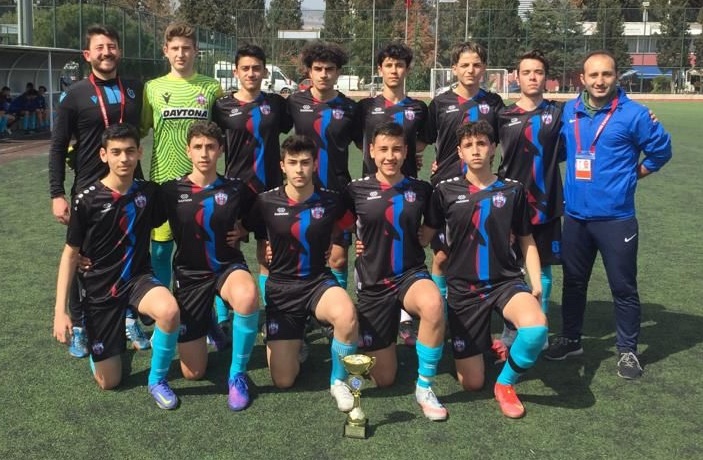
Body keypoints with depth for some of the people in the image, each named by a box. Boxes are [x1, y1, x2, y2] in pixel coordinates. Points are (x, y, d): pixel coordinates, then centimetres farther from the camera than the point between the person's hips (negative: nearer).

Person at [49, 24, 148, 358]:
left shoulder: (136, 90, 4)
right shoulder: (74, 95, -4)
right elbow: (58, 148, -3)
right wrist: (57, 194, -9)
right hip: (89, 190, -2)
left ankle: (130, 320, 25)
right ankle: (78, 328, 19)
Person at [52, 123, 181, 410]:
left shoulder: (149, 192, -6)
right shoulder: (87, 200, -14)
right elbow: (70, 254, -6)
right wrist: (60, 310, -11)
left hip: (138, 277, 1)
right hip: (100, 289, -1)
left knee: (169, 311, -36)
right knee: (109, 382, 3)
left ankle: (157, 380, -9)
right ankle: (114, 337, 38)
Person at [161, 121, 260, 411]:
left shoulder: (236, 190, -4)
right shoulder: (171, 191, -5)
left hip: (228, 267, 0)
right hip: (190, 274, 1)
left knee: (247, 297, -41)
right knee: (192, 373, 0)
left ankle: (238, 374, -17)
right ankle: (206, 320, 35)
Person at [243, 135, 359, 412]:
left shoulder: (331, 201, -7)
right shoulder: (267, 202, -7)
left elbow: (344, 226, 15)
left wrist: (327, 244, 3)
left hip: (319, 282, 0)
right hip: (281, 288, 0)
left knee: (346, 315, -38)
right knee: (283, 381, -5)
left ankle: (339, 381, -9)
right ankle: (293, 342, 30)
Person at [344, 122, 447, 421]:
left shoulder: (421, 190, 1)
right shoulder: (356, 191, -3)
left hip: (411, 275, 0)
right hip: (373, 284, 0)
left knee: (434, 306, -38)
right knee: (384, 379, 3)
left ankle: (425, 387, -17)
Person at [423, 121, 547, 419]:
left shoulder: (512, 190, 2)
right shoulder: (445, 191, -1)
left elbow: (526, 240, 9)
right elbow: (425, 236, 5)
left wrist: (536, 284, 0)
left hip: (506, 282, 0)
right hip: (463, 288, 0)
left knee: (536, 326, -35)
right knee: (471, 384, 2)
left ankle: (505, 383, -5)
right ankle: (484, 342, 38)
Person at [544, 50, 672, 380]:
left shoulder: (632, 113, -10)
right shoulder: (569, 111, 3)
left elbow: (661, 147, 2)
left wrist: (639, 171, 8)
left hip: (616, 217, -4)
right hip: (575, 216, 4)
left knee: (623, 287, 5)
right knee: (573, 282, 16)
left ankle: (627, 350, 20)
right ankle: (570, 339, 33)